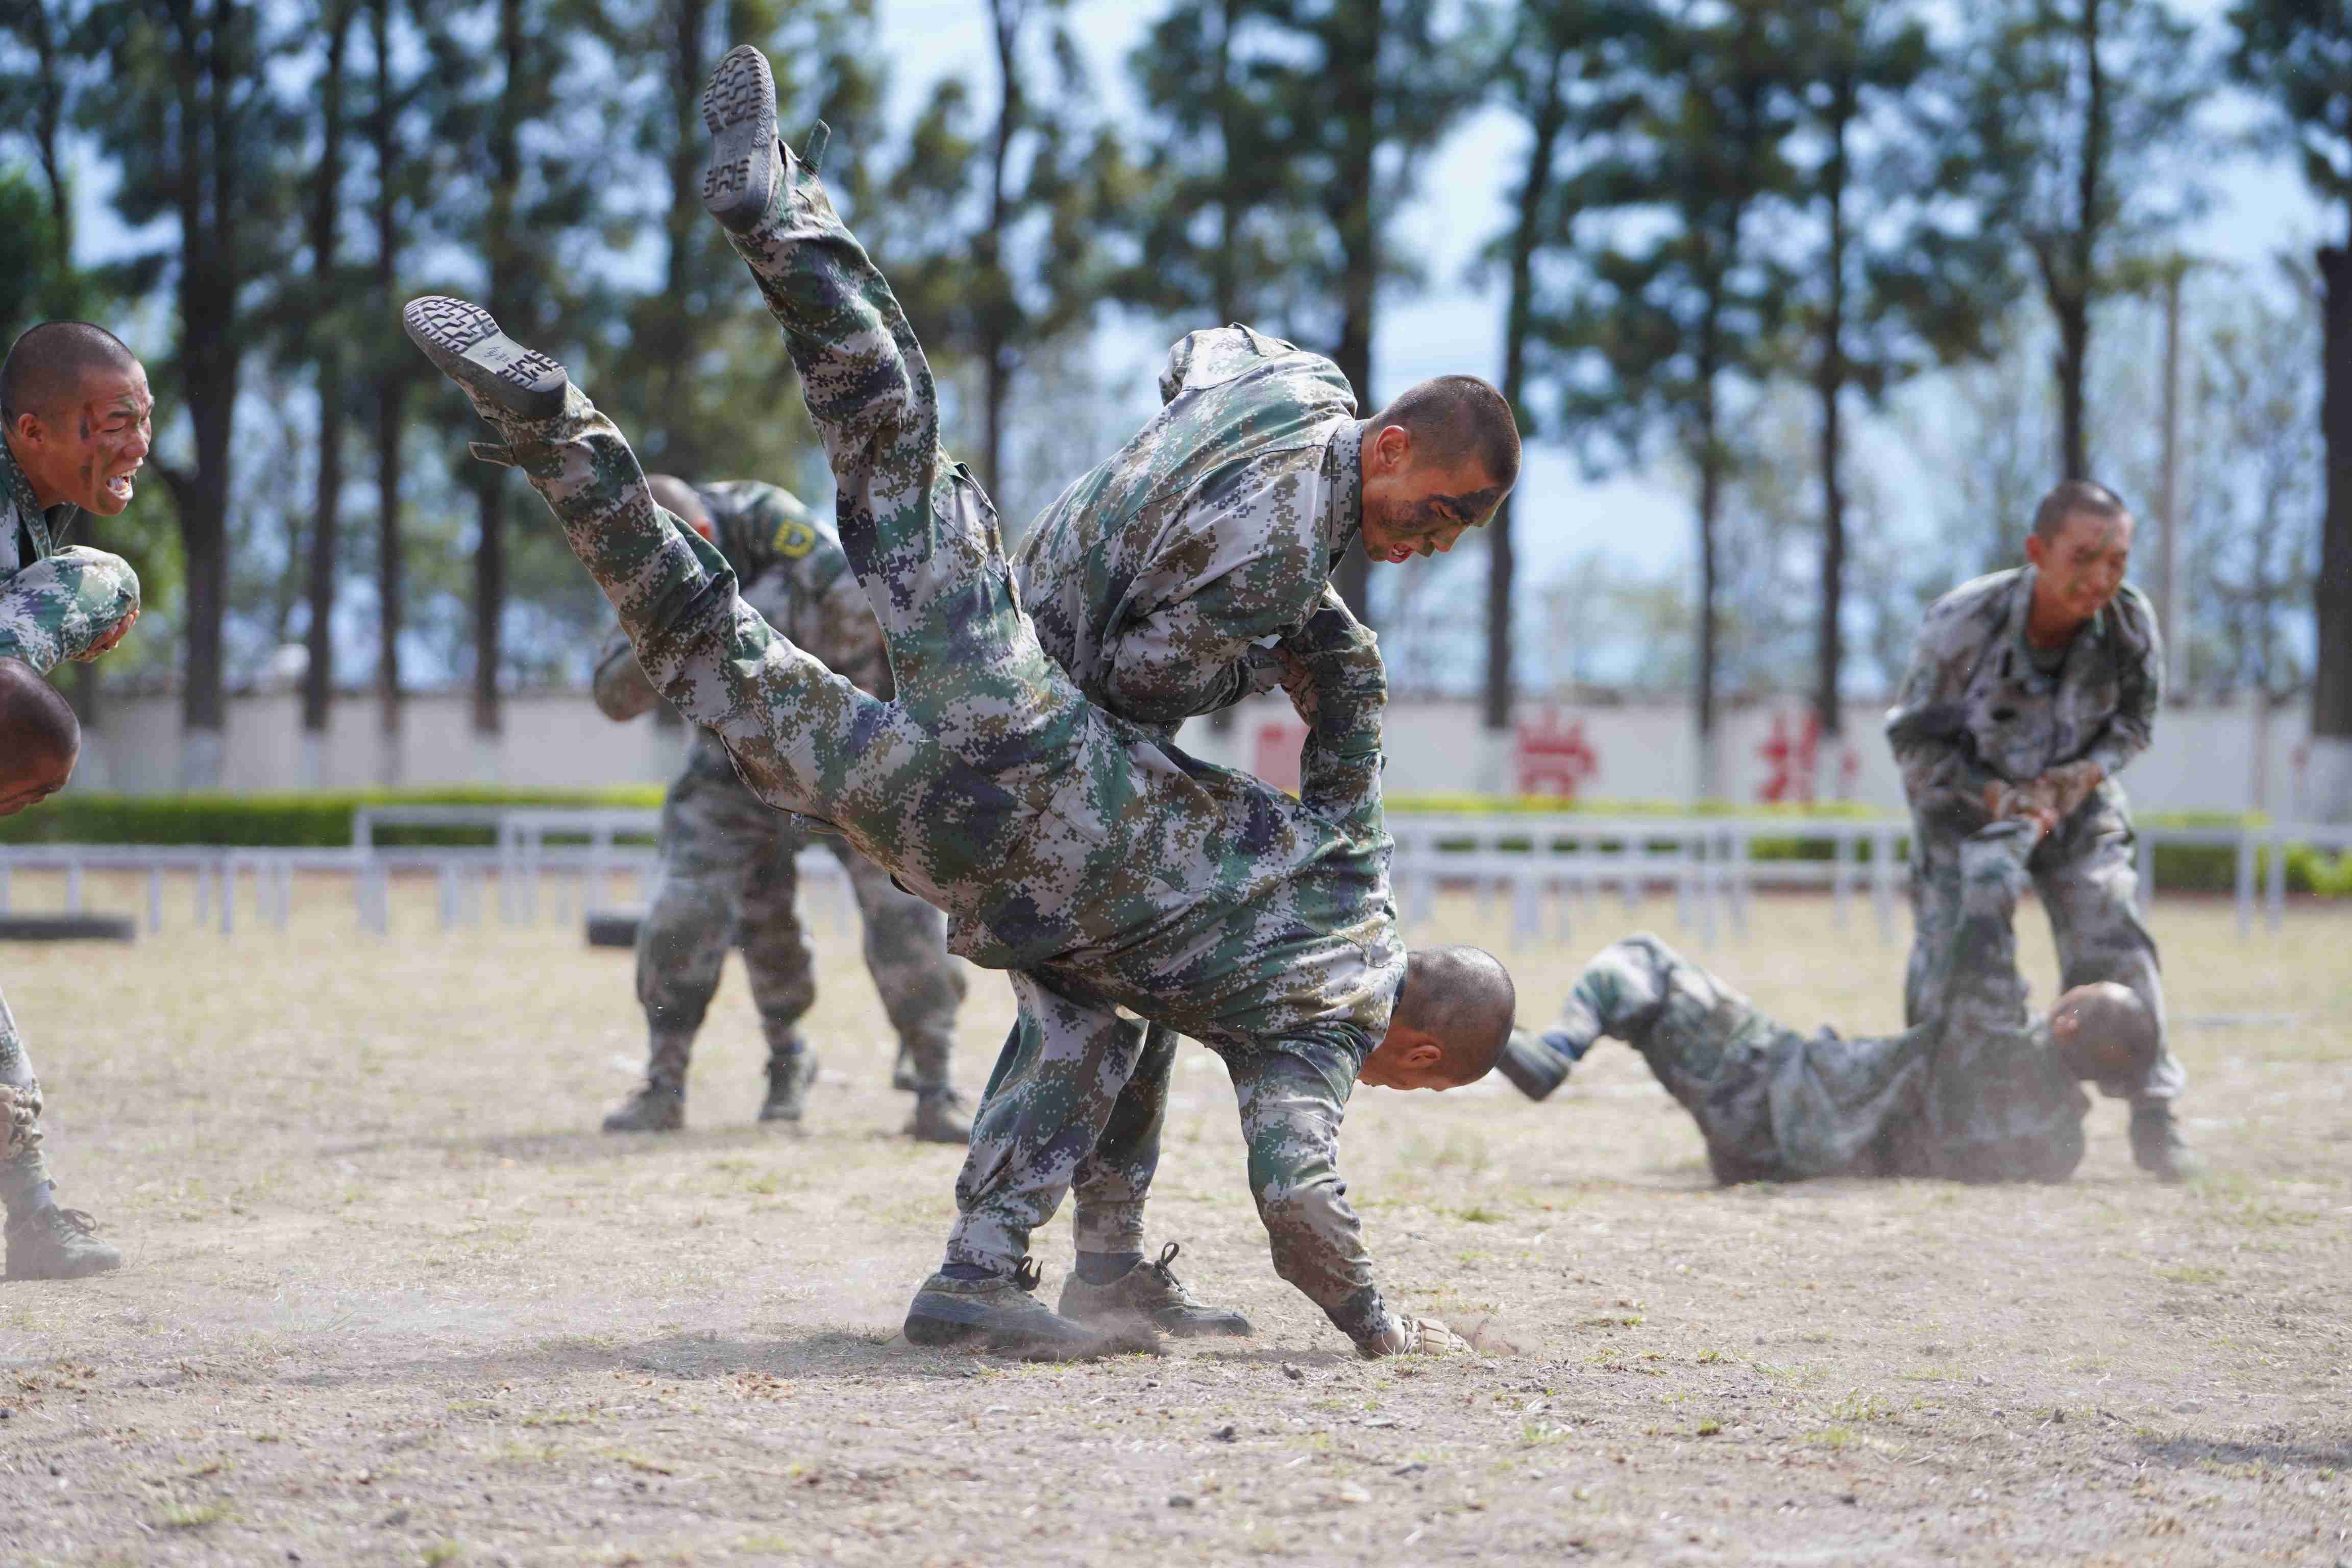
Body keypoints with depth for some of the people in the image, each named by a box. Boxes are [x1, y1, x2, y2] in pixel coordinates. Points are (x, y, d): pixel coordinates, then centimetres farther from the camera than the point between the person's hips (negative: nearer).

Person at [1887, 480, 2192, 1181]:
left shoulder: (2130, 623, -23)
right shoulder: (1961, 623, -31)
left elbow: (2134, 720, -2)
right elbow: (1917, 739, -16)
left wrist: (2082, 777, -20)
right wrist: (1997, 798, -28)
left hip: (2077, 801, 2)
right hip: (1965, 797, -2)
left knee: (2110, 936, -11)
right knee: (1948, 945, -10)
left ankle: (2153, 1115, -3)